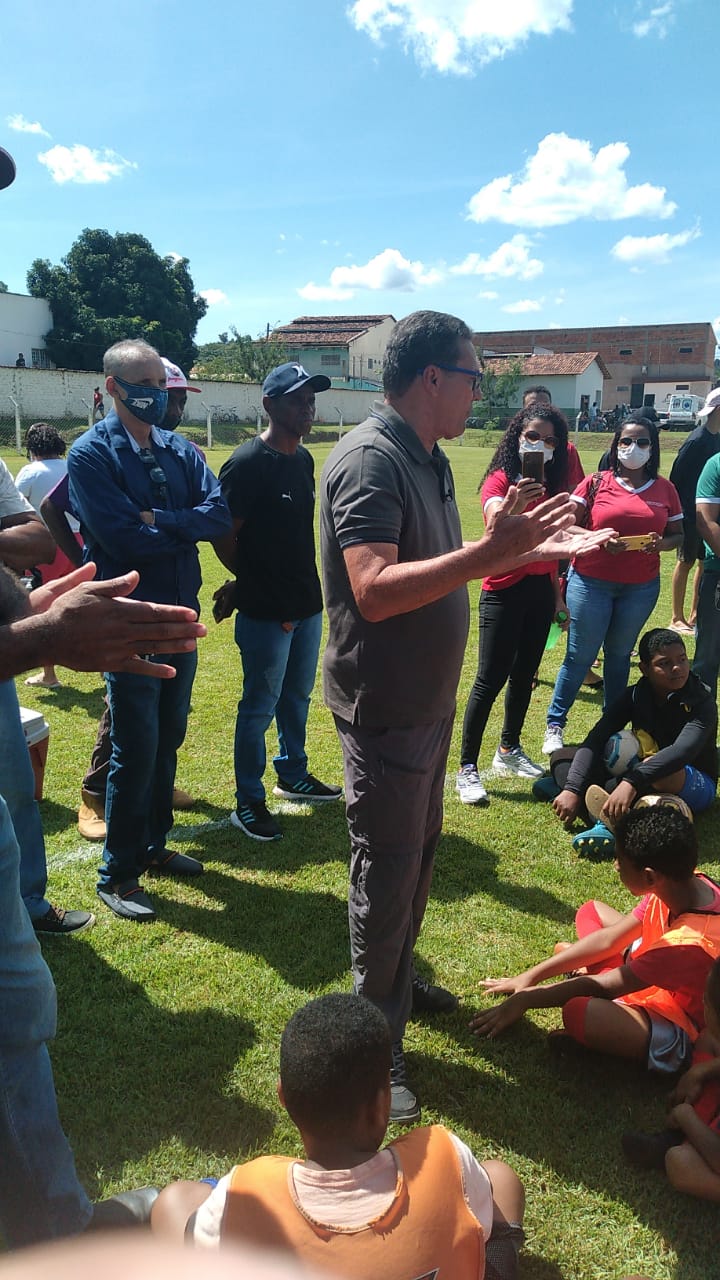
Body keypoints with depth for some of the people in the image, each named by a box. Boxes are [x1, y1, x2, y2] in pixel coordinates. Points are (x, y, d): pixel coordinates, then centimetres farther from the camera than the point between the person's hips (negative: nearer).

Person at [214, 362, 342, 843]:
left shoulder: (304, 459, 9)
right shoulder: (249, 462, -16)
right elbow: (224, 536, -14)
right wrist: (253, 584, -2)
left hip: (307, 603, 8)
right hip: (266, 611, -8)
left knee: (298, 697, 21)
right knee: (260, 706, 3)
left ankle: (293, 776, 39)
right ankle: (248, 803, 17)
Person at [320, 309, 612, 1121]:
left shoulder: (429, 459, 8)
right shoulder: (369, 460, -22)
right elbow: (375, 590, -32)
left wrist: (528, 551, 9)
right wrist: (490, 551, -35)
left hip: (430, 696, 9)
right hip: (383, 706, -9)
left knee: (418, 848, 23)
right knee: (387, 870, 4)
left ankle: (396, 976, 44)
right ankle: (374, 1041, 22)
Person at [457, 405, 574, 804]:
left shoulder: (551, 484, 9)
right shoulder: (500, 479, -10)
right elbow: (495, 524, -31)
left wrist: (557, 594, 16)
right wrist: (514, 502, -51)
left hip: (540, 591, 7)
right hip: (504, 592, -7)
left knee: (524, 675, 15)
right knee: (490, 680, -7)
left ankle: (509, 751, 31)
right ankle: (466, 768, 1)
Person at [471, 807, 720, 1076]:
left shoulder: (690, 943, -37)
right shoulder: (684, 882, -15)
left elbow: (600, 987, -26)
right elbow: (608, 938, -4)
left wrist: (523, 999, -14)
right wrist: (530, 976, -3)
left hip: (678, 1027, -7)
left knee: (578, 1011, -35)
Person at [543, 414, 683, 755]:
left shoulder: (665, 489, 6)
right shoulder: (596, 483, -2)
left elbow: (678, 534, 10)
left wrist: (661, 543, -12)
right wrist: (600, 540, -21)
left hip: (641, 587, 3)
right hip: (591, 582, -2)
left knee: (619, 654, 13)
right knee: (580, 656, 2)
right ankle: (554, 725, 15)